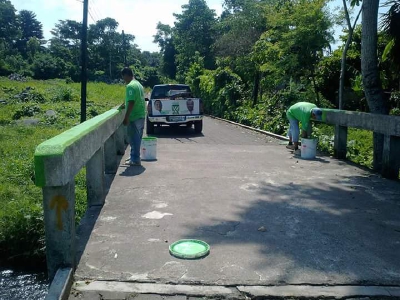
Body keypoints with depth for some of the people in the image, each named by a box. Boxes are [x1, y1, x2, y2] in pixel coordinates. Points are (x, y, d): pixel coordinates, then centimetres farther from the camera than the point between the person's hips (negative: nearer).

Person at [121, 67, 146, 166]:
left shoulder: (130, 86, -16)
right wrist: (124, 105, 30)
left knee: (134, 139, -2)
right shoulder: (139, 84, 14)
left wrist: (126, 117, -21)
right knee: (136, 138, 17)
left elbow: (131, 103, -23)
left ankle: (135, 160, 4)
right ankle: (133, 156, 28)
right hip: (141, 116, 9)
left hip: (134, 117, -9)